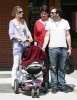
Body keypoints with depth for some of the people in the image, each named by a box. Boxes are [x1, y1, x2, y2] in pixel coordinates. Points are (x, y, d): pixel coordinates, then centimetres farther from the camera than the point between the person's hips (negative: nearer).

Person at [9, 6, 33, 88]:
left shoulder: (23, 21, 16)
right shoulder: (12, 22, 2)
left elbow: (27, 31, 11)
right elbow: (11, 34, -5)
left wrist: (30, 37, -10)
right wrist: (21, 38, -17)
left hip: (26, 45, 5)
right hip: (17, 46, -5)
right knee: (16, 65, -7)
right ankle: (14, 83, -3)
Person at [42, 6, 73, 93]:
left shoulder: (65, 22, 6)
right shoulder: (49, 23, 5)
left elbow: (68, 36, 8)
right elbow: (47, 36, 5)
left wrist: (69, 48, 4)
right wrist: (43, 47, -4)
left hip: (63, 48, 1)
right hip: (53, 48, 0)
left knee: (62, 69, 7)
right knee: (53, 68, 3)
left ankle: (62, 85, 14)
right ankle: (54, 86, 10)